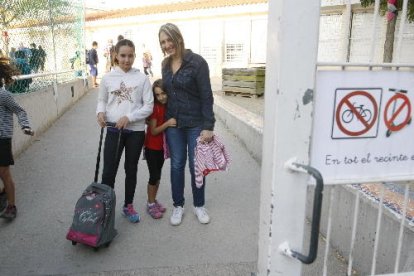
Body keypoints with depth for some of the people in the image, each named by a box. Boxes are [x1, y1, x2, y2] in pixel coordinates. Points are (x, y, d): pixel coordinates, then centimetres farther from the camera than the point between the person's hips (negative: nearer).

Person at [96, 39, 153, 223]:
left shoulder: (142, 78, -4)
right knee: (108, 171, 0)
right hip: (114, 130, 0)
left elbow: (149, 106, -5)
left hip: (136, 131, 0)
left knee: (131, 170, 13)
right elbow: (102, 100, 11)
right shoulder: (108, 78, 0)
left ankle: (128, 206, 31)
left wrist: (129, 117, -16)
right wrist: (100, 112, -11)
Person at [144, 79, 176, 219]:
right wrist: (167, 124, -30)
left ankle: (154, 200, 30)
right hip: (152, 147, -6)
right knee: (154, 176, -1)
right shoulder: (155, 108, -17)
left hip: (162, 146, 6)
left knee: (158, 175, 15)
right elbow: (153, 131, -18)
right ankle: (150, 204, 14)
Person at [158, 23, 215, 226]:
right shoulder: (165, 64, 7)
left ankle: (199, 205, 26)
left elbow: (206, 96, -13)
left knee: (196, 165, 6)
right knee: (177, 165, 11)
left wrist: (208, 126, -16)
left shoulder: (196, 62, -11)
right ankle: (178, 205, 27)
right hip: (173, 123, 5)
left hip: (195, 123, -4)